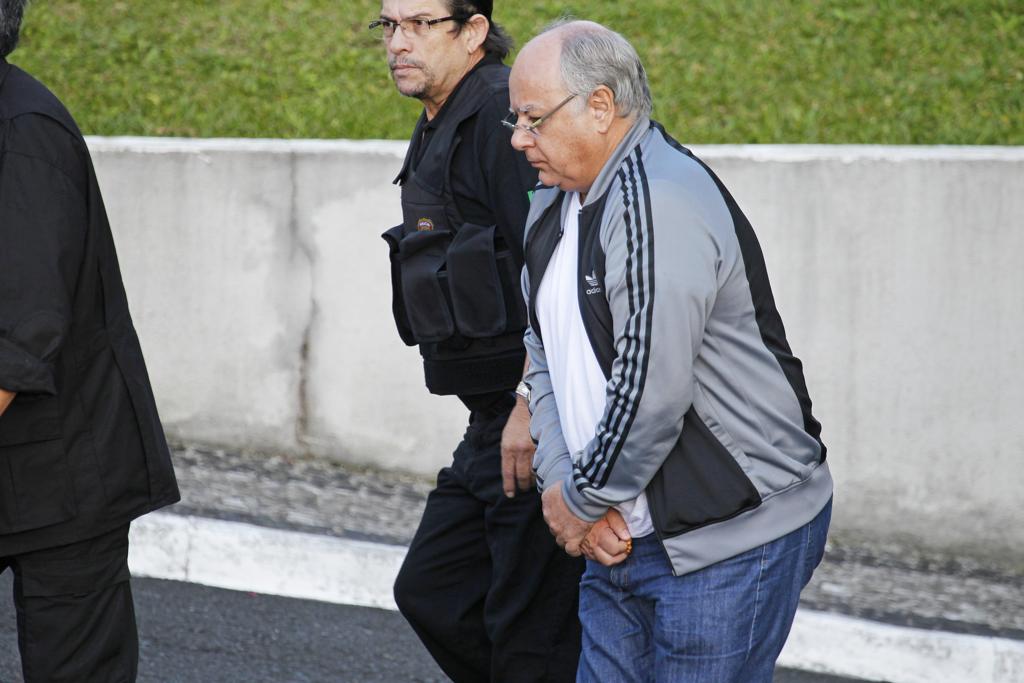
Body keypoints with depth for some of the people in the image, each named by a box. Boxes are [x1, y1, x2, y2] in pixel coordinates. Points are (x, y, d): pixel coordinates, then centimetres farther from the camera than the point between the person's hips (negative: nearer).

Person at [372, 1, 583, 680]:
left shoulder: (505, 114, -15)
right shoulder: (441, 130, 17)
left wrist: (531, 408, -25)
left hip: (541, 424, -10)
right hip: (492, 424, 10)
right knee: (431, 592, 14)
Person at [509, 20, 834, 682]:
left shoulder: (662, 201, -20)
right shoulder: (552, 211, 12)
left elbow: (651, 387, -24)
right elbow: (545, 359, 14)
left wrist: (583, 499, -10)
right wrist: (566, 490, -2)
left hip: (733, 539, -9)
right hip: (625, 537, 9)